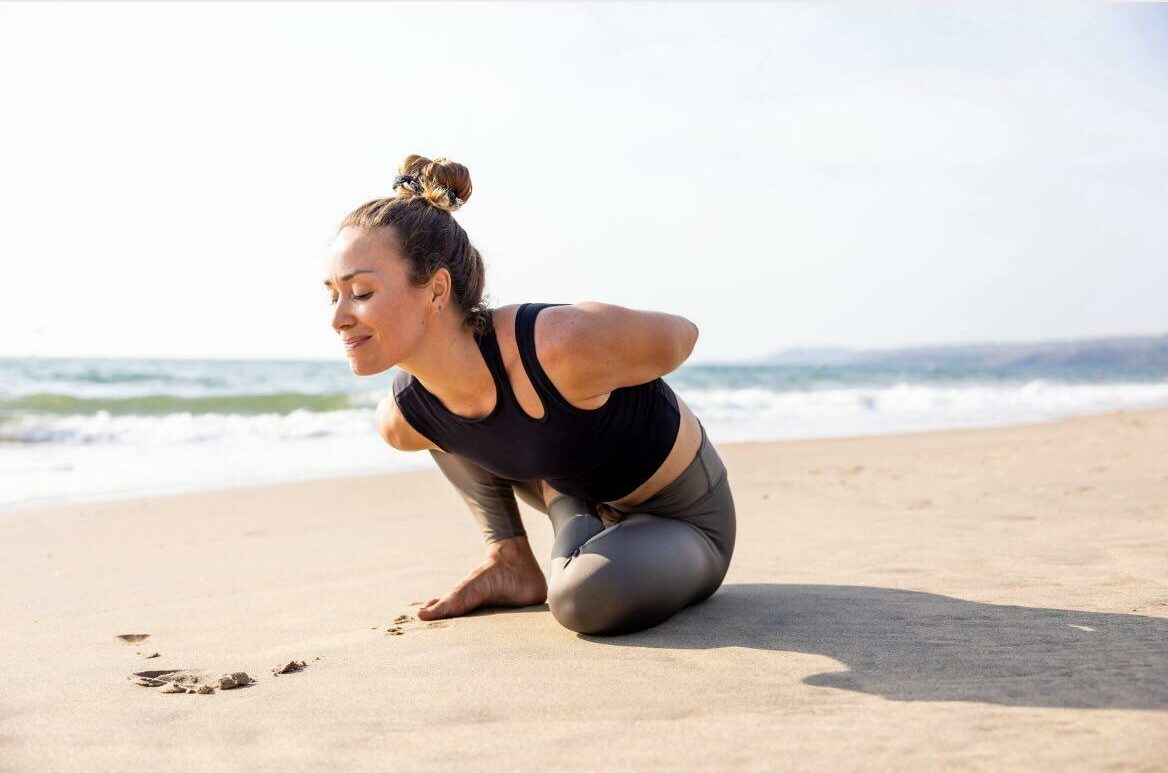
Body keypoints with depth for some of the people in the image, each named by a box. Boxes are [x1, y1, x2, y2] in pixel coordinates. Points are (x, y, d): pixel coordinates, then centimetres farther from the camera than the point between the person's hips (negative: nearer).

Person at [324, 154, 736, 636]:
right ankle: (511, 562, 9)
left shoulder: (563, 345, -38)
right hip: (589, 504, 5)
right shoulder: (402, 422, -18)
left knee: (588, 595, -36)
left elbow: (682, 334, -17)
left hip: (681, 524, -5)